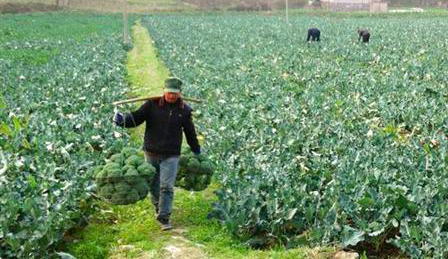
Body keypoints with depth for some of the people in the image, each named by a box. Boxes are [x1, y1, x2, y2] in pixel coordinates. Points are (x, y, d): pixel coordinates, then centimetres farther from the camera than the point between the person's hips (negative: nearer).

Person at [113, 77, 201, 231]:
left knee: (167, 187, -9)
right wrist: (123, 120, -30)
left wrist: (197, 151, 24)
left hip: (171, 155, -1)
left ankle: (164, 218, -6)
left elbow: (190, 132, 14)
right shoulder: (152, 105, -4)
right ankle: (158, 207, 37)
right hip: (151, 153, 1)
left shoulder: (184, 110, 1)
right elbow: (136, 118, -8)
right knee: (153, 185, 13)